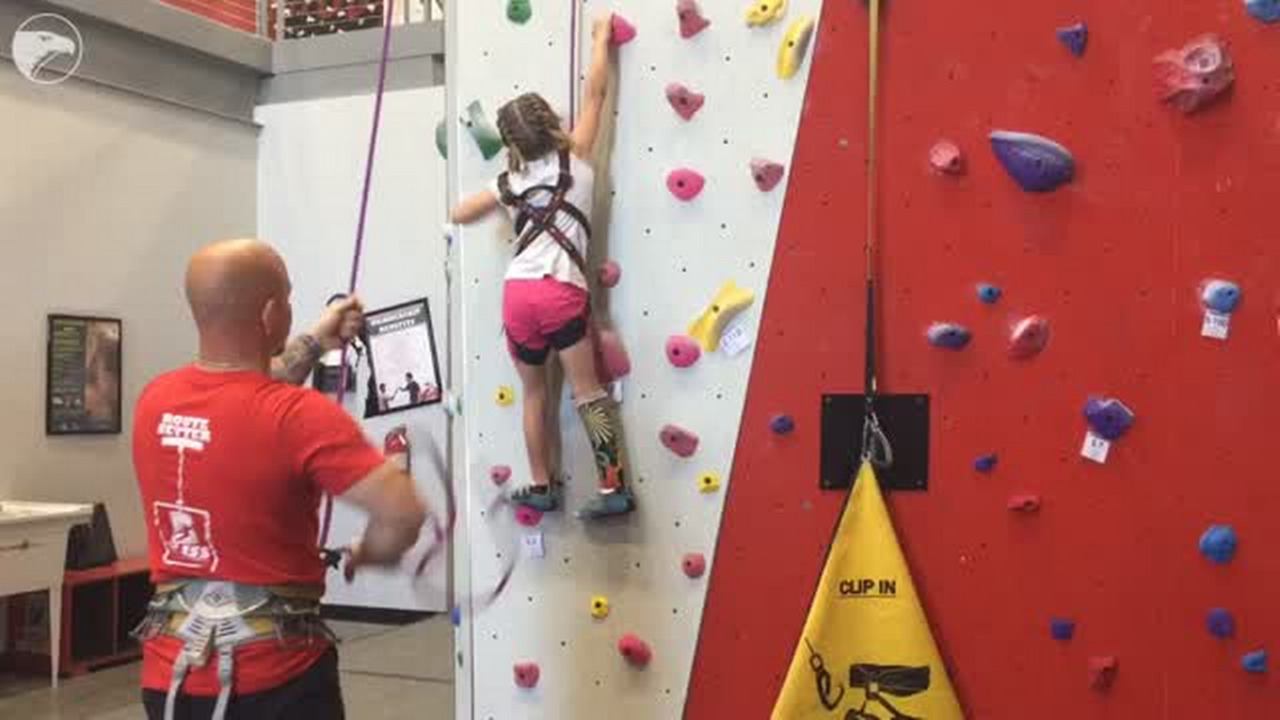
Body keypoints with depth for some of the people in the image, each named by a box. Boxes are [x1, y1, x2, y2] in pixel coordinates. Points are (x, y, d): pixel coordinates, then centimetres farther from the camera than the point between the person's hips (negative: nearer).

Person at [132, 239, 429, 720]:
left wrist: (313, 345, 23)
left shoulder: (154, 401, -1)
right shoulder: (302, 415, -21)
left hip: (169, 672, 6)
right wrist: (368, 554, -5)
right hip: (275, 679, -5)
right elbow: (403, 514, -26)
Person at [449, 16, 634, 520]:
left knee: (534, 392, 17)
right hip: (561, 293, -2)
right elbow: (595, 91, 9)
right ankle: (614, 487, -5)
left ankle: (541, 487, 21)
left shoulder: (512, 182, 12)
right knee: (586, 389, 1)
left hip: (518, 294, 3)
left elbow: (459, 215, 21)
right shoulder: (575, 159, 5)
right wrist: (601, 36, 22)